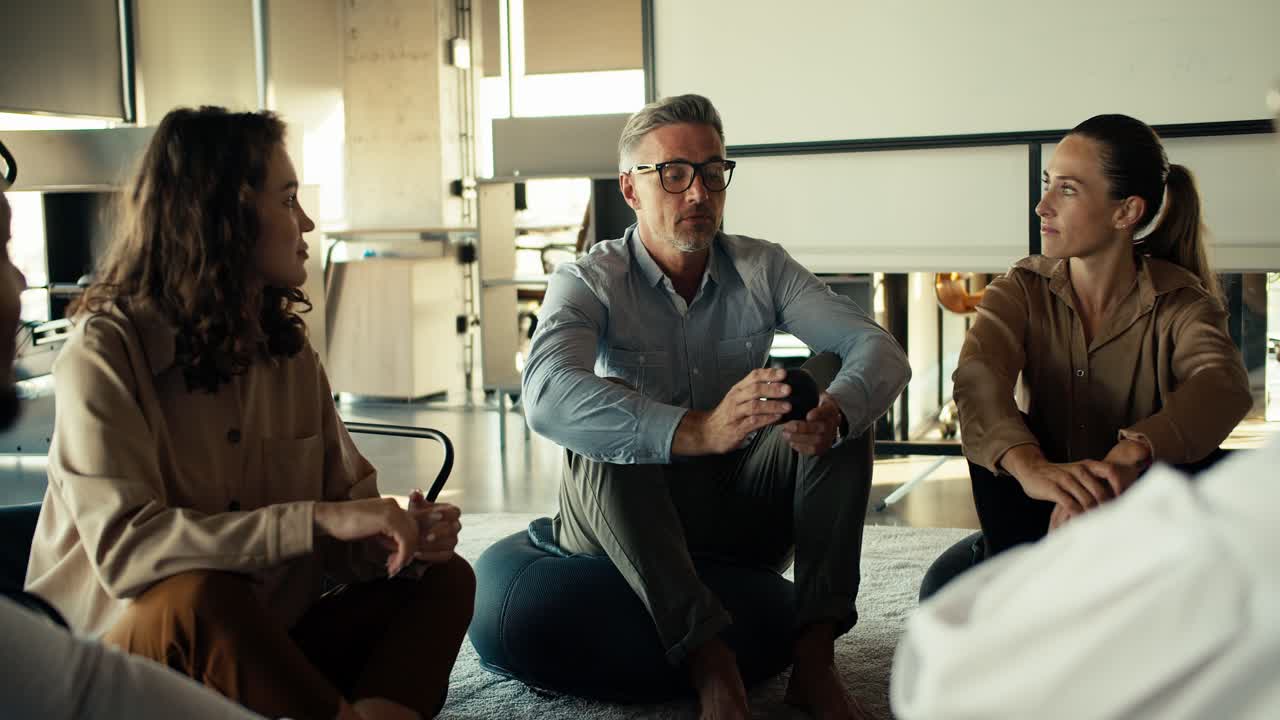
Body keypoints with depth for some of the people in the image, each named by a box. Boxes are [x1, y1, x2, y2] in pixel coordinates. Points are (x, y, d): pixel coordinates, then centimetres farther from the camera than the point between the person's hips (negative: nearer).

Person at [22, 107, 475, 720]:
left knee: (444, 577, -8)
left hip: (268, 642, 7)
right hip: (123, 650, -6)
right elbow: (123, 547, -27)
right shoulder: (105, 349, -14)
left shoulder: (289, 349, 7)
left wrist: (401, 535, -18)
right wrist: (317, 521, -33)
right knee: (205, 595, -36)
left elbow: (349, 498, 6)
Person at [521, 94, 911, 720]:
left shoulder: (761, 268, 1)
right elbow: (547, 396, -32)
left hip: (743, 514, 3)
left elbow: (881, 351, -11)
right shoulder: (589, 282, -10)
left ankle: (814, 658, -23)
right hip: (628, 522, -3)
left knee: (844, 407, -17)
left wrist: (832, 414, -36)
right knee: (602, 437, -32)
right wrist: (697, 430, -48)